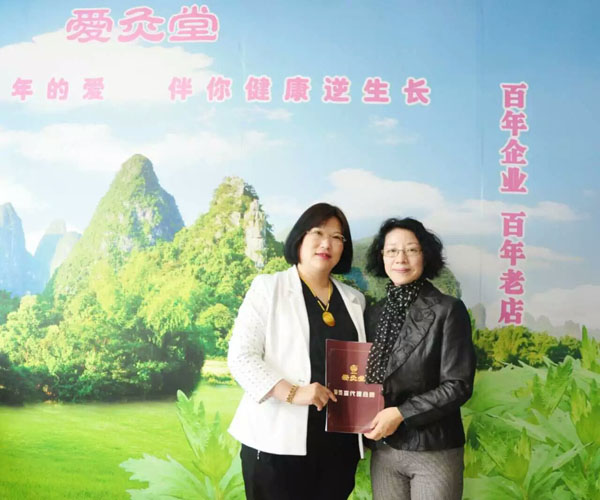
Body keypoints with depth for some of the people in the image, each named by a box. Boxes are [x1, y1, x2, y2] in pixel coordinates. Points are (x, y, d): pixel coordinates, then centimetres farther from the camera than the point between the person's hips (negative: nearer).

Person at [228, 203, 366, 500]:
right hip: (278, 439, -4)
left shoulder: (354, 300, 13)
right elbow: (241, 357, -9)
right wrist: (293, 392, -21)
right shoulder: (268, 288, -1)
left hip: (339, 439, 5)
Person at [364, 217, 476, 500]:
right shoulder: (374, 314, 7)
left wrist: (401, 414, -17)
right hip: (382, 450, 4)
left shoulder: (448, 310, -8)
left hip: (434, 450, -4)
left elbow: (458, 385, -12)